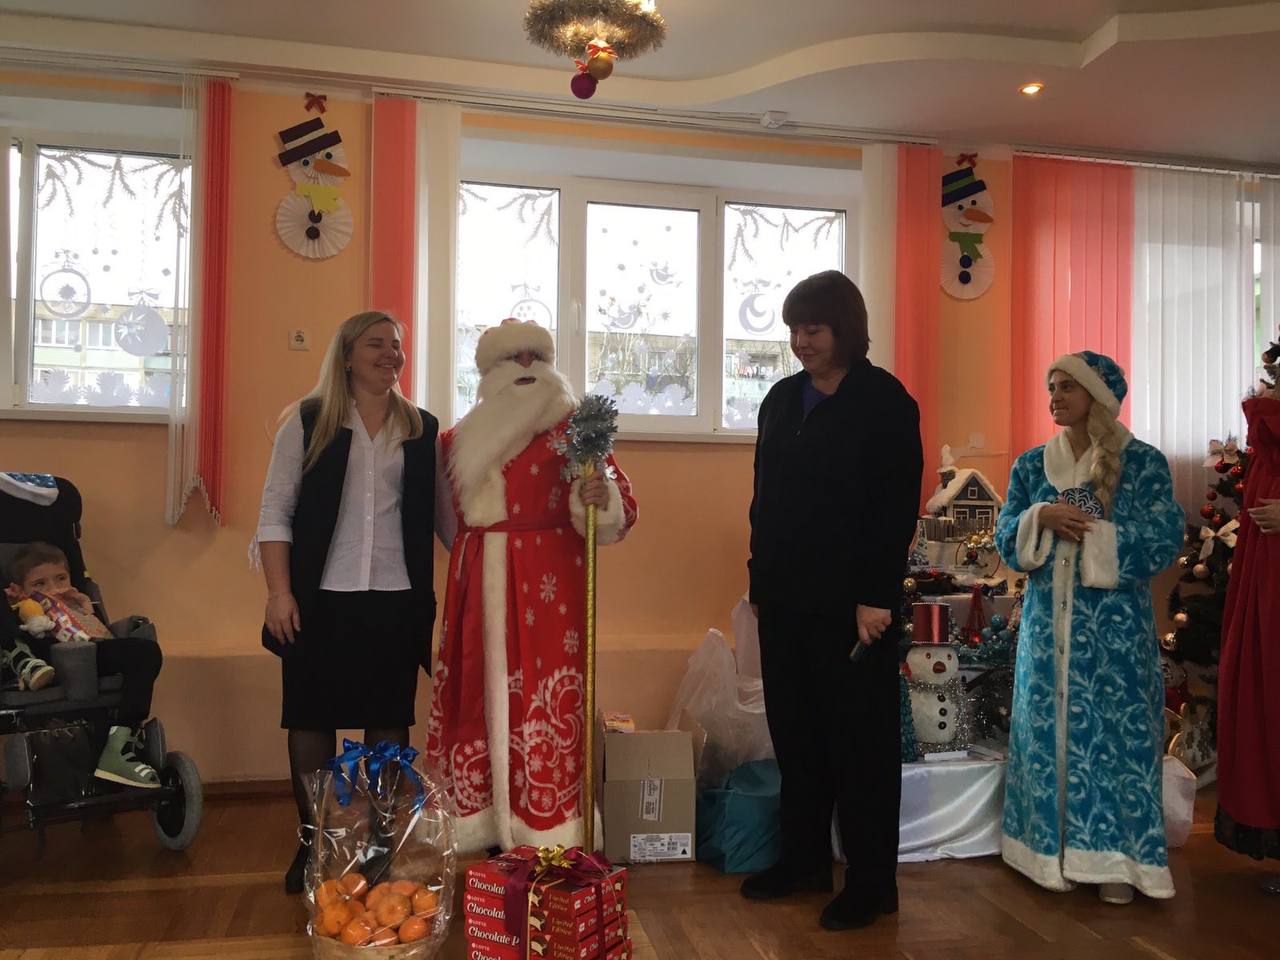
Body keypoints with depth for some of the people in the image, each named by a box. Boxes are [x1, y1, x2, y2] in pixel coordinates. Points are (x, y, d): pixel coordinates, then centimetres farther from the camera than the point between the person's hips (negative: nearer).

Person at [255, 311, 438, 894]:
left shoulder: (422, 429, 9)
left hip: (398, 601, 2)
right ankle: (314, 844, 21)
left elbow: (441, 513, 11)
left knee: (389, 725, 6)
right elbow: (276, 510, 0)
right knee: (312, 721, 5)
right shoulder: (308, 421, 2)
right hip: (322, 600, -1)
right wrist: (280, 592, -7)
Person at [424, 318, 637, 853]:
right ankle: (478, 829, 19)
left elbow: (620, 509, -6)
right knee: (477, 695, 7)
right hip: (477, 589, 5)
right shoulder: (462, 438, 13)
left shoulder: (572, 428, 0)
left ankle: (545, 835, 5)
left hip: (546, 589, -4)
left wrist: (603, 497, -25)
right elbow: (449, 519, 26)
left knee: (542, 701, -5)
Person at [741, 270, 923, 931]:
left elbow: (898, 508, -11)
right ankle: (805, 857, 29)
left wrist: (876, 597, -16)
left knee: (859, 739, 5)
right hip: (785, 597, 6)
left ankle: (872, 882, 18)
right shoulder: (782, 397, 11)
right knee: (794, 731, 12)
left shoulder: (885, 401, -6)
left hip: (852, 600, -6)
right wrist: (760, 577, 11)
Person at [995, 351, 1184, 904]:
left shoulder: (1143, 463, -4)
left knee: (1112, 729, 1)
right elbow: (1006, 540, 4)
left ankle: (1113, 858, 12)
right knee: (1050, 726, 8)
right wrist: (1041, 518, -14)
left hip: (1113, 623, -4)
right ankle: (1055, 849, 20)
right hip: (1047, 619, 4)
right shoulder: (1031, 465, 8)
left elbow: (1163, 542, -11)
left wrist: (1089, 532, -16)